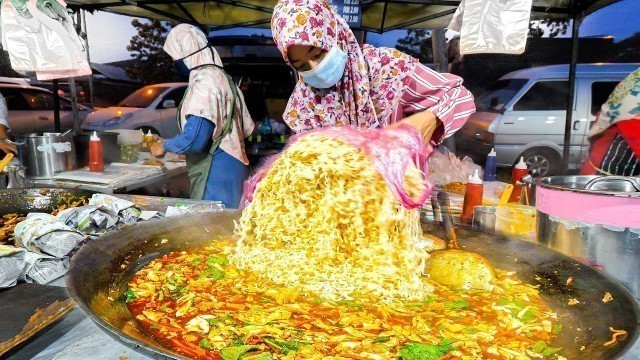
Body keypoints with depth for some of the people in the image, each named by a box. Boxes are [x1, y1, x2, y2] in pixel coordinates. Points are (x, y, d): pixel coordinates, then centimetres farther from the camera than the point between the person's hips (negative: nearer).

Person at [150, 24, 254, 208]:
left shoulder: (204, 82, -15)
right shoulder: (221, 76, 15)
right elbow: (246, 127, 19)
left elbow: (194, 139, -22)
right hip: (233, 168, 10)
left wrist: (164, 146, -6)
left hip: (216, 174, -10)